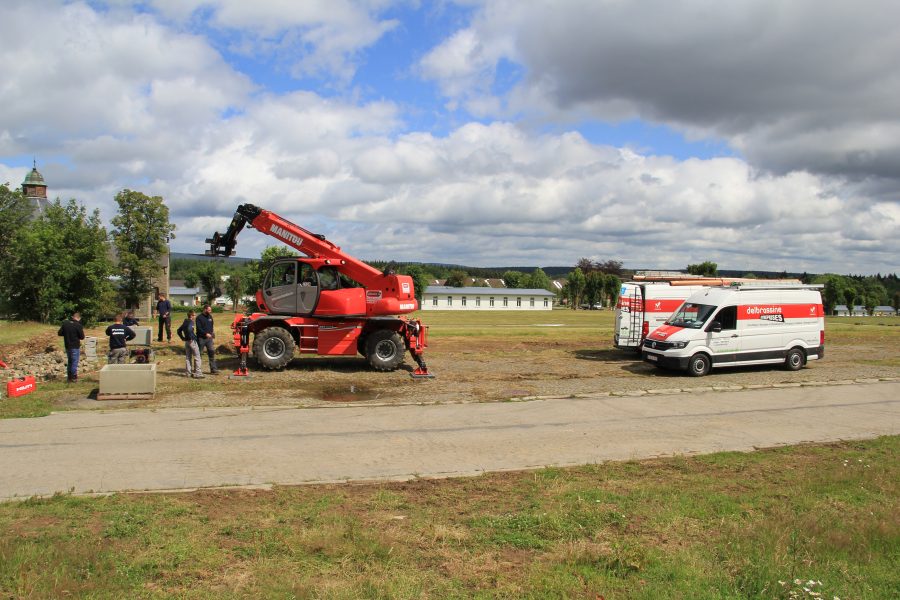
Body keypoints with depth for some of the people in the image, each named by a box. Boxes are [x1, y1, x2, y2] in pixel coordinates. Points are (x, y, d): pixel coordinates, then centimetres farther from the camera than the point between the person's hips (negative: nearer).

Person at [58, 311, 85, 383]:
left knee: (69, 361, 17)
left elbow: (59, 333, 4)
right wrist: (82, 331, 7)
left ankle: (69, 377, 21)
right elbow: (82, 337, -11)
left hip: (67, 346, 6)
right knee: (74, 362, 3)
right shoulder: (78, 325, -16)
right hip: (75, 346, -6)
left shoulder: (65, 323, -1)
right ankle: (73, 378, 7)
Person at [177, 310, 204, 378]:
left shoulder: (185, 322, 13)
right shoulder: (191, 322, -14)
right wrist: (190, 338, -22)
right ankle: (197, 374, -5)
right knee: (197, 357, -3)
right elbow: (189, 329, -32)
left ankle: (189, 373, 16)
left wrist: (183, 338, 16)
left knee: (188, 357, 12)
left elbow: (178, 330, 20)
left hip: (186, 342, 9)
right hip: (192, 341, -9)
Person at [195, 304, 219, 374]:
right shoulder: (199, 317, -8)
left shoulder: (210, 317, 11)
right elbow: (199, 328, -16)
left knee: (212, 353, -2)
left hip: (209, 338, 5)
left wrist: (213, 337, 11)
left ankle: (213, 369, -2)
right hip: (201, 339, -5)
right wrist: (206, 334, -27)